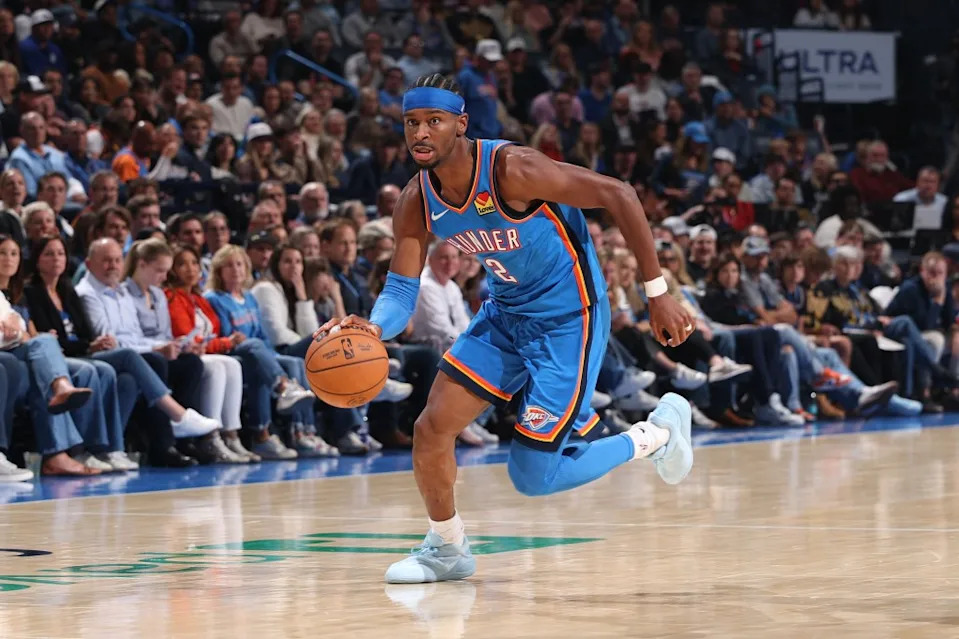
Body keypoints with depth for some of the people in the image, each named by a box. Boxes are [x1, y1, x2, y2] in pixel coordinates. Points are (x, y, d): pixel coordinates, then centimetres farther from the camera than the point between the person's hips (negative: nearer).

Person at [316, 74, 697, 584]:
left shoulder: (510, 170, -28)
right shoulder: (416, 203, -7)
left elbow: (618, 196, -24)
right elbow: (402, 289, -3)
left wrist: (657, 292, -21)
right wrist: (374, 327, -28)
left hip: (567, 319, -7)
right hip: (505, 314, 7)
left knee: (532, 477, -8)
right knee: (431, 431, -1)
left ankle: (657, 432, 13)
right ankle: (446, 549, 24)